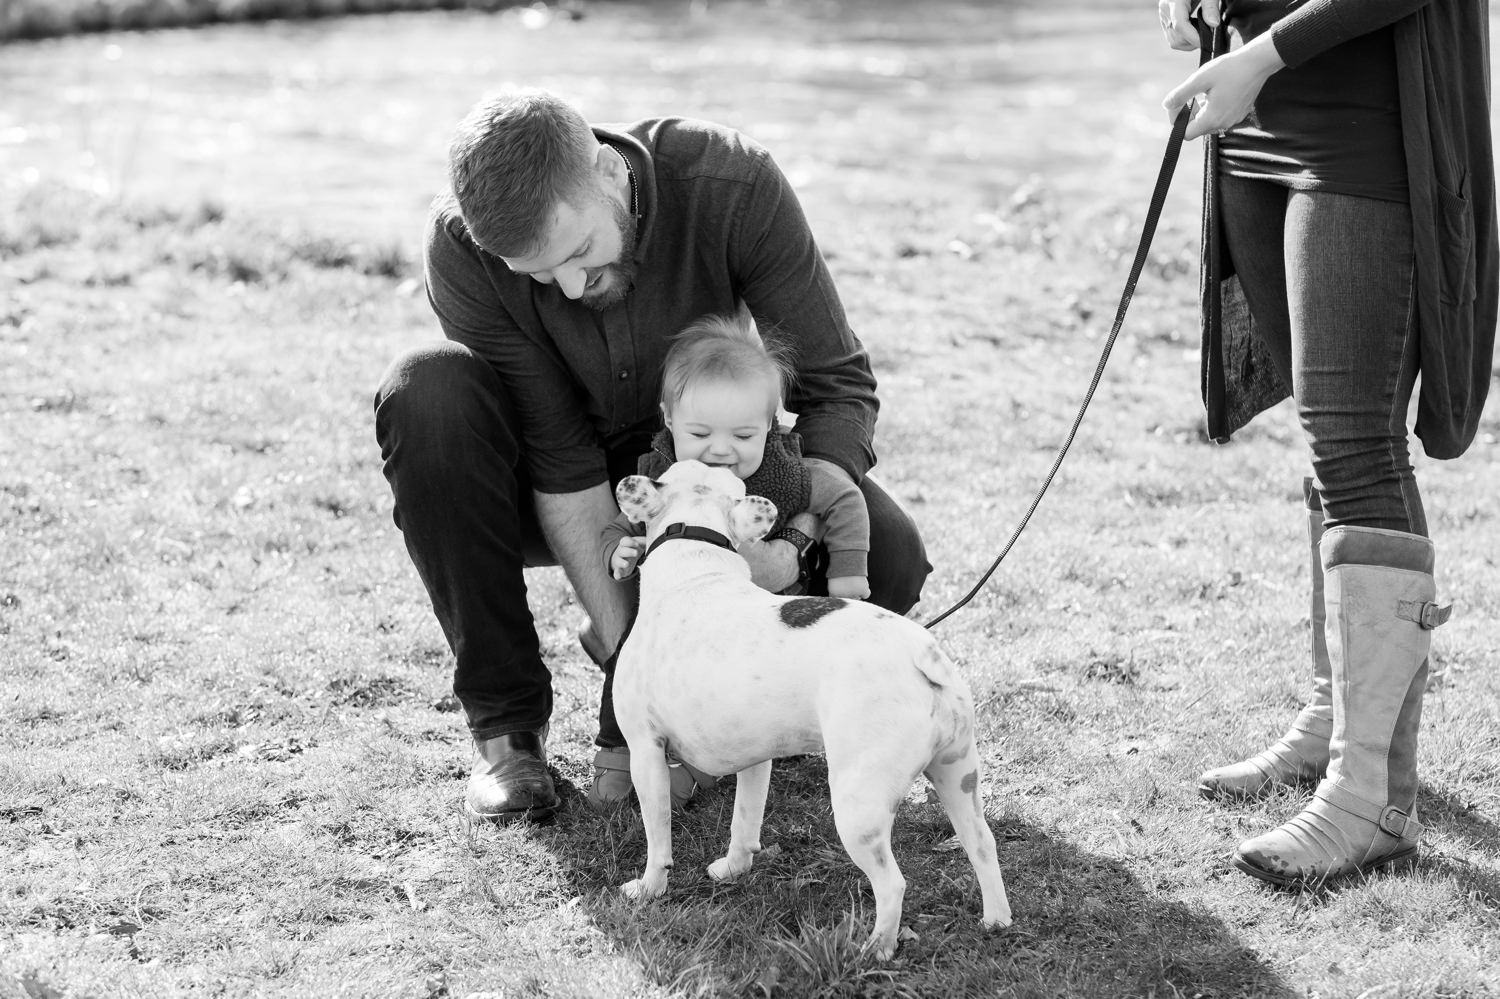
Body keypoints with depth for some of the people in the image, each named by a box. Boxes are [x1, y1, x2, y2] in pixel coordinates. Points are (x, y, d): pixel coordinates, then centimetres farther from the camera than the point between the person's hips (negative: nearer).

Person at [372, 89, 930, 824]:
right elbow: (561, 457, -25)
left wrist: (790, 539, -36)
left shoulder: (733, 184, -27)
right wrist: (621, 640, -31)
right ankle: (504, 718, -17)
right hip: (550, 495, 0)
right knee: (425, 392, -33)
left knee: (886, 555, -27)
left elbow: (838, 383, -21)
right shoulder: (461, 246, -27)